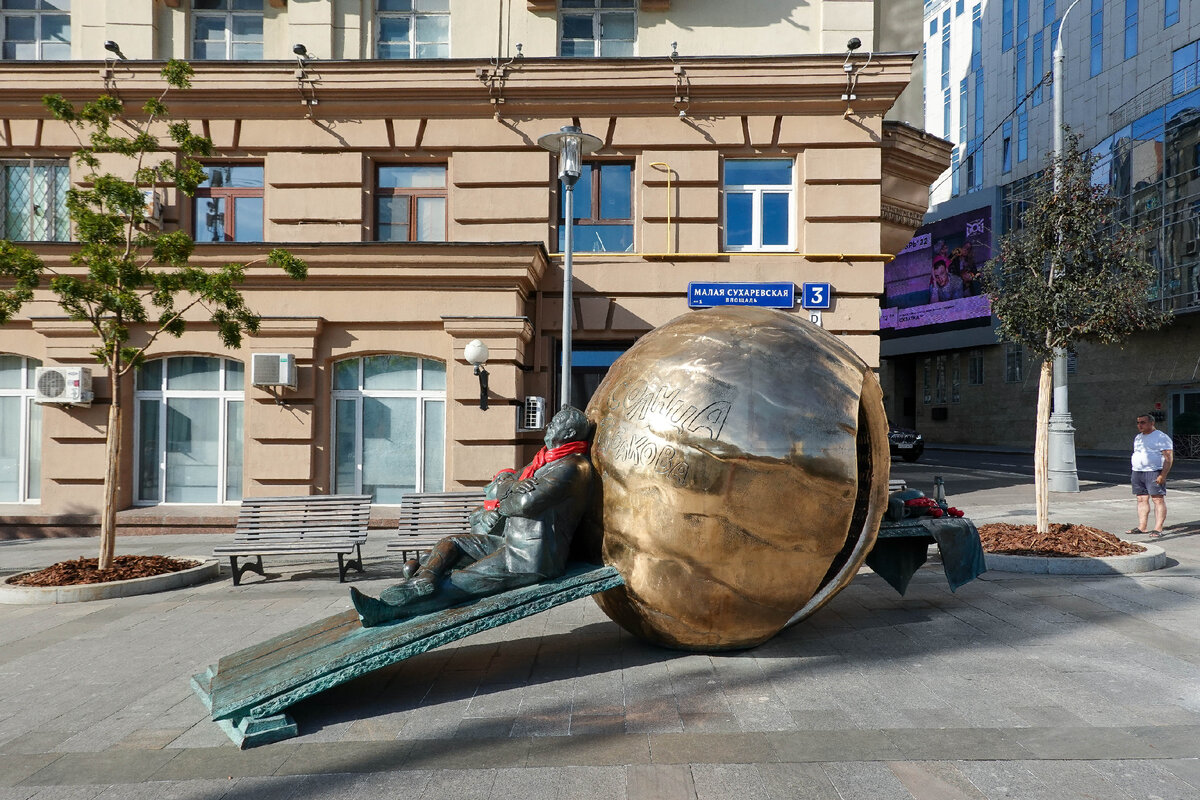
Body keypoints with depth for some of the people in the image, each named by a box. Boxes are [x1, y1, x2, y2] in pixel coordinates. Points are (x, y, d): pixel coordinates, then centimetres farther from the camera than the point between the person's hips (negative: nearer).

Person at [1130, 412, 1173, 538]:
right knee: (1141, 500, 7)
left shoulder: (1161, 437, -5)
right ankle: (1142, 527, 10)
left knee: (1158, 500, -6)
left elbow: (1169, 458, -11)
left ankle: (1158, 529, -6)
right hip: (1138, 473, 7)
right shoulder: (1138, 438, 18)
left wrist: (1163, 475, -19)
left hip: (1154, 473, -7)